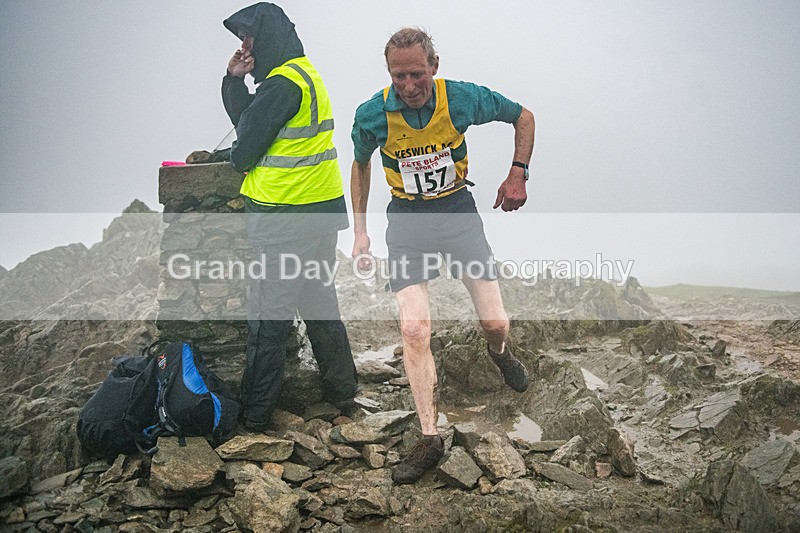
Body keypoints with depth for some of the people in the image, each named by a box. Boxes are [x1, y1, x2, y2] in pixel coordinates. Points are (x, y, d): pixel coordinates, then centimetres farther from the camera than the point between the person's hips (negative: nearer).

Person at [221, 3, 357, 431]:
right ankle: (343, 393, 28)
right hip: (320, 212, 10)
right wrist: (235, 80, 2)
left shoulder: (281, 83, -16)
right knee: (319, 304, 18)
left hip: (284, 218, -10)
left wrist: (230, 158, 11)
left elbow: (246, 148, -11)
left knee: (267, 316, -2)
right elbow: (248, 119, 16)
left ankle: (254, 414, 7)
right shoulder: (304, 74, 16)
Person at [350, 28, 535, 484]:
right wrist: (360, 231, 6)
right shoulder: (372, 115, -13)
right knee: (414, 330, -14)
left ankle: (499, 352, 40)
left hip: (458, 210, 1)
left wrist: (518, 174, -4)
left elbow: (523, 117, 4)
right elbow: (361, 165, 8)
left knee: (496, 323, -1)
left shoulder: (462, 99, -14)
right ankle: (430, 438, -2)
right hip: (407, 220, 0)